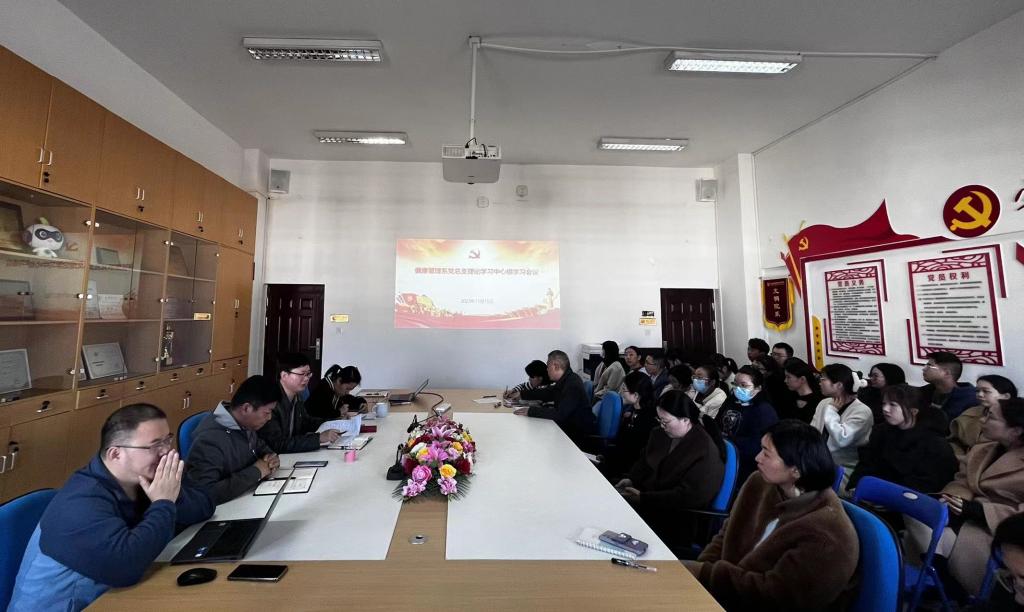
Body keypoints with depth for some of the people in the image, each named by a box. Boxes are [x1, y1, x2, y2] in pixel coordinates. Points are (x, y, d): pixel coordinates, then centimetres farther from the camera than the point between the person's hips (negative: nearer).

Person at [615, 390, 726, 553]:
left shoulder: (706, 451, -20)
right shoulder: (660, 433, 5)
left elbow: (689, 496, -22)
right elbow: (644, 461, 20)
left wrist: (643, 498, -23)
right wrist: (631, 479, -1)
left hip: (680, 521, -7)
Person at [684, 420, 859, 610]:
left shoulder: (826, 535, -24)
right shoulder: (760, 483, -2)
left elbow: (773, 595, -23)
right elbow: (727, 537, 5)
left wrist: (703, 573, -21)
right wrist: (697, 570, -12)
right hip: (730, 594, 6)